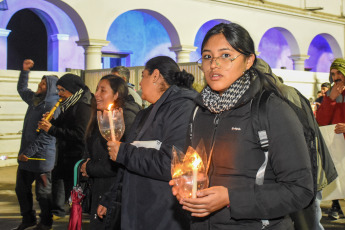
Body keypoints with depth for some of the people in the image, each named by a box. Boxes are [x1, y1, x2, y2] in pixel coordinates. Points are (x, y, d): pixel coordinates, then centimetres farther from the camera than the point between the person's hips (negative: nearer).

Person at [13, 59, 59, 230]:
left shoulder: (52, 105, -17)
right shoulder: (34, 99, 10)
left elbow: (46, 134, -21)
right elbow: (21, 89, 32)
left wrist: (29, 152, -19)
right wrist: (25, 70, 22)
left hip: (42, 156, -9)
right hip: (27, 155, 9)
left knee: (43, 192, 4)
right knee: (21, 189, 16)